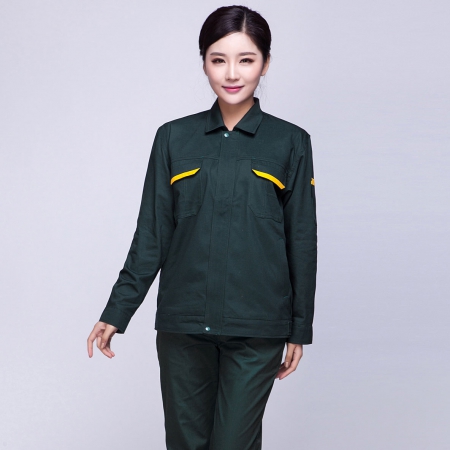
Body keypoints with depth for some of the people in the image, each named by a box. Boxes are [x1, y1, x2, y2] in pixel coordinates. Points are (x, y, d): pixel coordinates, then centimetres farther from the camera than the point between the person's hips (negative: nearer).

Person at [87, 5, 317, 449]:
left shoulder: (290, 143, 2)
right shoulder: (174, 138, 5)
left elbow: (302, 242, 4)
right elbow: (151, 234, 7)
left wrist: (299, 329, 4)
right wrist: (117, 312, 3)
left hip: (255, 329, -2)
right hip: (183, 324, 2)